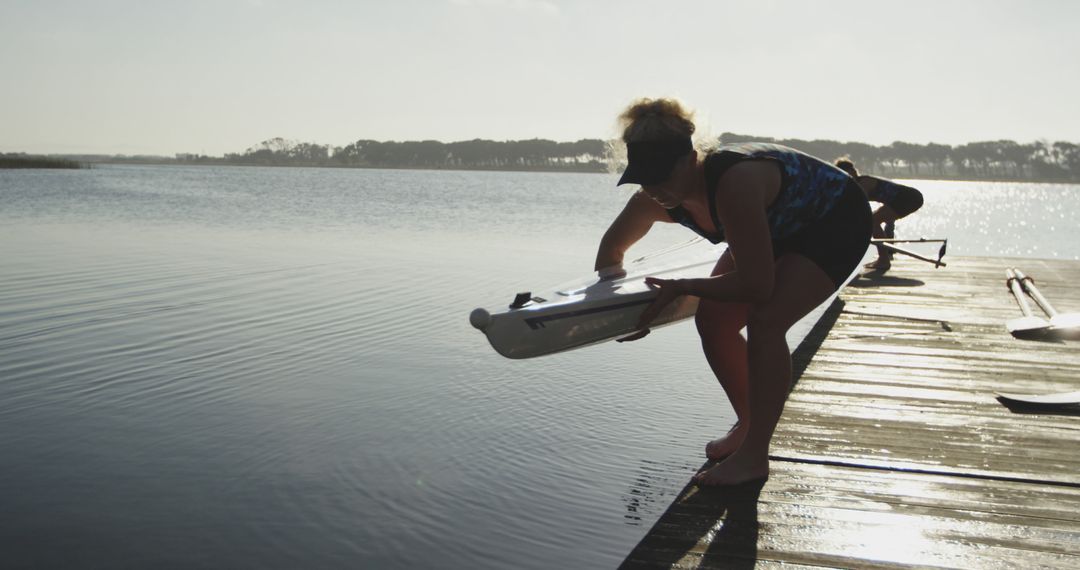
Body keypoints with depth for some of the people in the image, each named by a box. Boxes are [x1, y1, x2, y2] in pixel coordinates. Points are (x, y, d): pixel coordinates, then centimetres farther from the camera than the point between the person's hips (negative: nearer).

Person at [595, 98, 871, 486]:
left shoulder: (734, 184, -42)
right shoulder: (653, 201, -19)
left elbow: (756, 285, -36)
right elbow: (612, 247, 3)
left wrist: (681, 287, -28)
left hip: (837, 224, -7)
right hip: (781, 228, 7)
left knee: (764, 321, -25)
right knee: (713, 321, -6)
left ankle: (755, 457, -13)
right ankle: (748, 425, 16)